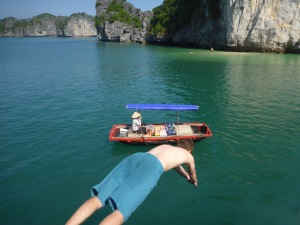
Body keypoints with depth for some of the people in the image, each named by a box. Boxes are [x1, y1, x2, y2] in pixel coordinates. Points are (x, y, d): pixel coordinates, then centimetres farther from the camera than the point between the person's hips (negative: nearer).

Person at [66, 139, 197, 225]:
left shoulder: (165, 146, 46)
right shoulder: (188, 156, 33)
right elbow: (192, 173, 55)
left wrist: (186, 177, 83)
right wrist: (194, 181, 79)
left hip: (135, 157, 6)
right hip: (151, 166, -6)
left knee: (97, 199, -3)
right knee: (121, 212, -17)